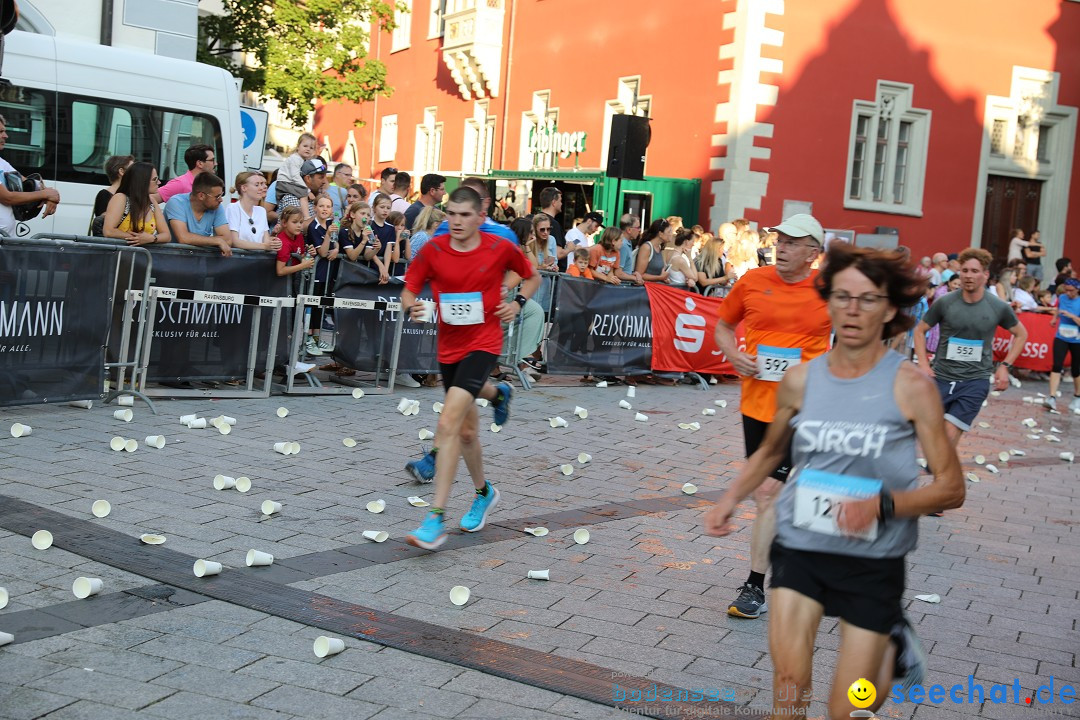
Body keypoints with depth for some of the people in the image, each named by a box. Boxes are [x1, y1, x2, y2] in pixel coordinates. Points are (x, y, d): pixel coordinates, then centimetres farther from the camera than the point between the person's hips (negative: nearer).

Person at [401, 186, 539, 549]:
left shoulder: (501, 248, -7)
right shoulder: (432, 250, -3)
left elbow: (532, 277, 11)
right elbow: (409, 289, 2)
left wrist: (517, 302, -7)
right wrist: (412, 307, -20)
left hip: (483, 343, -4)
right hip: (449, 345, 4)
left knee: (448, 422, -21)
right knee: (466, 431, 17)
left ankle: (436, 519, -19)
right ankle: (484, 493, 45)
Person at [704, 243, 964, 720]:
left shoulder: (910, 387, -11)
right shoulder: (800, 380, -2)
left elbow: (951, 488, -9)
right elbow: (770, 452, 17)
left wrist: (883, 504, -24)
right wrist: (731, 498, 4)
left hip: (874, 559, -2)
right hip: (800, 544, 2)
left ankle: (894, 648, 35)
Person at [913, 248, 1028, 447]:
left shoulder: (998, 307, -2)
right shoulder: (944, 303, -4)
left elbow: (1021, 334, 14)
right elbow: (920, 330, 8)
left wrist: (1005, 366, 5)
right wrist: (923, 364, -3)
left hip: (975, 381, -1)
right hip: (941, 378, 1)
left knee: (949, 437, -11)